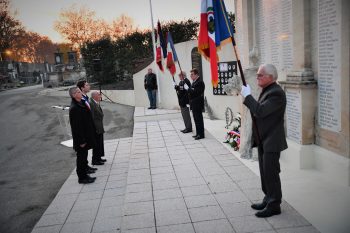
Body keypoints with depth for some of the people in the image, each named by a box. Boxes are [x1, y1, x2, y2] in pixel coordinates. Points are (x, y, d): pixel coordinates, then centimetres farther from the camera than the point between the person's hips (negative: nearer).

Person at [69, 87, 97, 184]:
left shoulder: (81, 104, 8)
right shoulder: (74, 108, -22)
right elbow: (76, 126, -23)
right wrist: (81, 141, -21)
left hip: (86, 136, 9)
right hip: (81, 139, -9)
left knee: (83, 157, 18)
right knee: (81, 157, 3)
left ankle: (84, 175, 30)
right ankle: (82, 178, 15)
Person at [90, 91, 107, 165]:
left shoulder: (97, 103, 12)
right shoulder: (91, 104, -19)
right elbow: (91, 117, -22)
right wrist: (94, 128, -21)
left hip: (99, 128, 10)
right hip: (96, 128, -10)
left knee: (100, 143, 18)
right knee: (96, 144, -1)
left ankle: (98, 158, 31)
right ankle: (95, 160, 9)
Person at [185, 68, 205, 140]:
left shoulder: (200, 82, -15)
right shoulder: (194, 82, 15)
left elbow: (195, 92, -23)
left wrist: (188, 88, -17)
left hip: (198, 105, -9)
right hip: (194, 105, 9)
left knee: (199, 119, -3)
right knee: (196, 119, 14)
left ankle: (201, 134, 4)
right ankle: (198, 133, 22)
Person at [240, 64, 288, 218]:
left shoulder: (276, 93, -19)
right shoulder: (266, 90, 13)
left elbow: (260, 111, -28)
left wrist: (247, 96, -20)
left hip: (271, 141, -10)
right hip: (263, 140, 10)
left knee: (271, 173, -1)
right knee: (265, 173, 18)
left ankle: (274, 205, 12)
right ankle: (268, 200, 31)